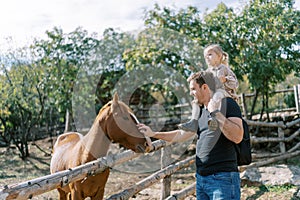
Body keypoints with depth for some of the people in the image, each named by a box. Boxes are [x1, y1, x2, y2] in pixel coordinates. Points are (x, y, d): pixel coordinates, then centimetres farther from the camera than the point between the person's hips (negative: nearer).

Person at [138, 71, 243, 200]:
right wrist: (153, 134, 19)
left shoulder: (227, 104, -6)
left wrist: (217, 114, -21)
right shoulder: (201, 111, 17)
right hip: (201, 178, 8)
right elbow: (181, 134, 24)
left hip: (223, 178, -8)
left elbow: (237, 137, -18)